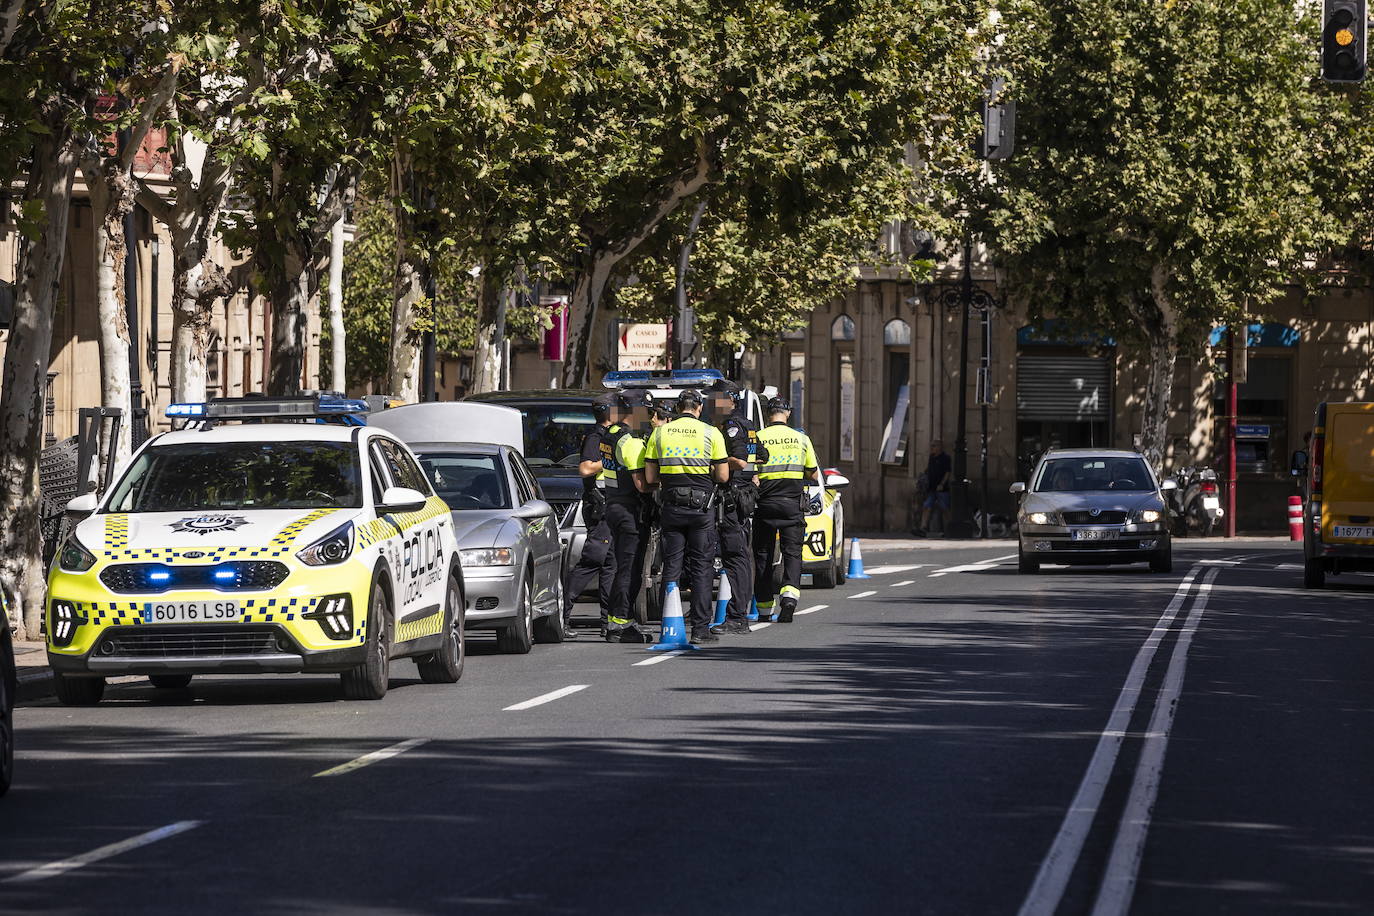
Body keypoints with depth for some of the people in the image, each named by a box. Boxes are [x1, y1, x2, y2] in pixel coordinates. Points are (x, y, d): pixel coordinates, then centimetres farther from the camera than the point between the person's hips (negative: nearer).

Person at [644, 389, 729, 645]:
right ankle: (700, 629, 0)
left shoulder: (660, 433, 3)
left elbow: (650, 478, 3)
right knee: (701, 568, 3)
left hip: (670, 508, 2)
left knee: (671, 567, 7)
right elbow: (723, 476, -3)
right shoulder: (711, 433, -3)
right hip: (701, 507, -2)